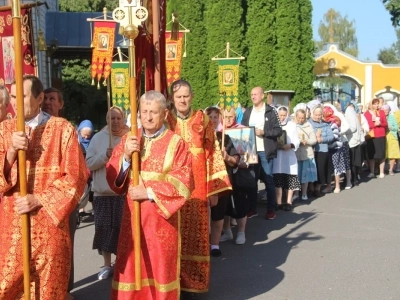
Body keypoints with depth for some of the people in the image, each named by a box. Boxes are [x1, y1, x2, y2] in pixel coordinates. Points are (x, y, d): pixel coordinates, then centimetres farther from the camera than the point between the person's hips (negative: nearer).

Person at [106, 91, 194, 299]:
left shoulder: (176, 143, -6)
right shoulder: (128, 140, 7)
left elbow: (183, 183, -11)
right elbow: (112, 176, 3)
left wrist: (149, 193, -15)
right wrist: (126, 156, -14)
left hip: (162, 217, -3)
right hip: (133, 214, 3)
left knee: (160, 266, 7)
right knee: (132, 266, 8)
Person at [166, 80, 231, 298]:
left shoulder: (202, 120, 4)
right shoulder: (165, 121, 3)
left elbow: (212, 154, 5)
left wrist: (214, 188, 1)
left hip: (196, 188, 0)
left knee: (194, 235, 5)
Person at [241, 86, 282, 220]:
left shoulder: (271, 111, -1)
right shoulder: (247, 112, 12)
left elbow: (278, 130, -5)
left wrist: (263, 132, -16)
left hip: (265, 151, -4)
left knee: (268, 180, 1)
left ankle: (271, 209, 9)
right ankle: (252, 208, 16)